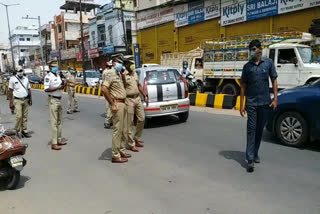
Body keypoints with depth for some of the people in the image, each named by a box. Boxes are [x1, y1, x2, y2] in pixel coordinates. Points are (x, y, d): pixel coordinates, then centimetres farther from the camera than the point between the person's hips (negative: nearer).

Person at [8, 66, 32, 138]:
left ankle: (24, 131, 12)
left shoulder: (26, 79, 12)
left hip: (26, 100, 4)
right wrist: (11, 102, -5)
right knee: (19, 116, -11)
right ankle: (17, 130, 8)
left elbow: (29, 89, 17)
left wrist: (30, 99, 10)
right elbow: (10, 91, -2)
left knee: (25, 116, 5)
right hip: (17, 100, -4)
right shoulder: (12, 79, -1)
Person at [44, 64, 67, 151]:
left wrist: (62, 86, 0)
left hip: (59, 99, 9)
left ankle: (59, 140, 24)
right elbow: (46, 89, -19)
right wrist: (58, 88, -23)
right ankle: (54, 143, -3)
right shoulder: (48, 76, -12)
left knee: (59, 121, 14)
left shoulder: (58, 75, 13)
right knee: (54, 122, -7)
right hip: (53, 100, -8)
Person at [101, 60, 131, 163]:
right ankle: (116, 155, 3)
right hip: (117, 104, -9)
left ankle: (122, 150, 28)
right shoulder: (111, 73, -12)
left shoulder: (119, 73, 15)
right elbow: (104, 89, -23)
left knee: (124, 130, 15)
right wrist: (112, 104, -21)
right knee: (117, 130, -5)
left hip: (123, 104, 9)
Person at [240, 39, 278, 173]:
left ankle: (255, 153, 27)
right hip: (251, 103, -1)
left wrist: (275, 98, -3)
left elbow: (274, 81, 7)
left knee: (260, 129, 11)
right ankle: (250, 159, -5)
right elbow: (243, 86, 6)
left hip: (264, 102, 1)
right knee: (251, 129, -5)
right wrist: (241, 104, 1)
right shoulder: (247, 66, 5)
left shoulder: (268, 63, 4)